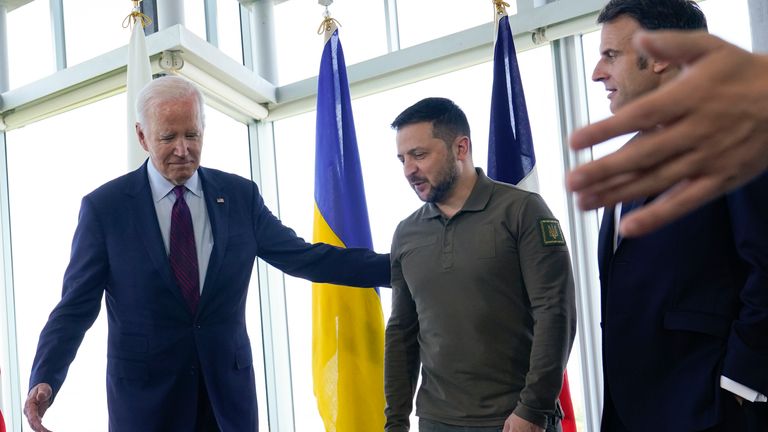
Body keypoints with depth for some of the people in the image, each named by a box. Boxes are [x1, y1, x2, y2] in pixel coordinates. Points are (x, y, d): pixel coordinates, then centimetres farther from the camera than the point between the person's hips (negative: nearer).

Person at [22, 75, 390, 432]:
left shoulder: (241, 196, 1)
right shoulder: (104, 206, -5)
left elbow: (304, 256, 2)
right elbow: (76, 307, -4)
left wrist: (397, 266, -4)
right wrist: (44, 380, -19)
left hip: (229, 388, 3)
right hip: (144, 393, -2)